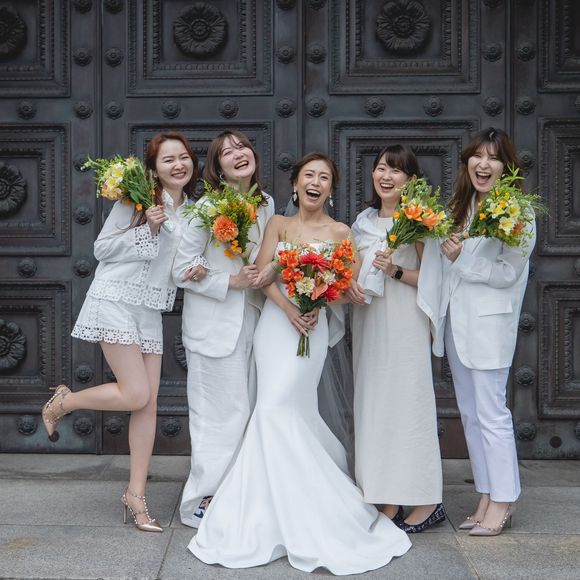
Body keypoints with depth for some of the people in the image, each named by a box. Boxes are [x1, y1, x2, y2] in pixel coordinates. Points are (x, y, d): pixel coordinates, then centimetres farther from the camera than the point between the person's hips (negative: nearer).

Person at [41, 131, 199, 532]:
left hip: (151, 310, 6)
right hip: (117, 300, -6)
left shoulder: (191, 211, 12)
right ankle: (61, 403, 15)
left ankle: (136, 494, 12)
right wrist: (147, 228, -18)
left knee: (149, 403, 2)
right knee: (135, 394, -12)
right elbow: (103, 248, -8)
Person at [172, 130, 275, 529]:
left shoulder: (266, 204, 6)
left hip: (252, 321, 6)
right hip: (215, 326, -6)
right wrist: (230, 282, -18)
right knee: (224, 414, -2)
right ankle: (203, 499, 13)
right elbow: (181, 270, -12)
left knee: (247, 413, 12)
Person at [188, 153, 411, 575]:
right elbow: (263, 273, -2)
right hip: (274, 321, 3)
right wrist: (288, 307, -17)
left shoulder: (340, 232, 3)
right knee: (297, 412, 5)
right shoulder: (278, 224, 10)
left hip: (312, 325, -3)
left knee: (278, 408, -11)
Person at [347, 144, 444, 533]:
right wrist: (351, 286, -1)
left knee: (406, 401, -6)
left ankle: (426, 501, 5)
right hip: (368, 321, 6)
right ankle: (388, 502, 13)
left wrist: (396, 272, -21)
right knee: (373, 405, 6)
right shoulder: (363, 220, 14)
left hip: (405, 322, -6)